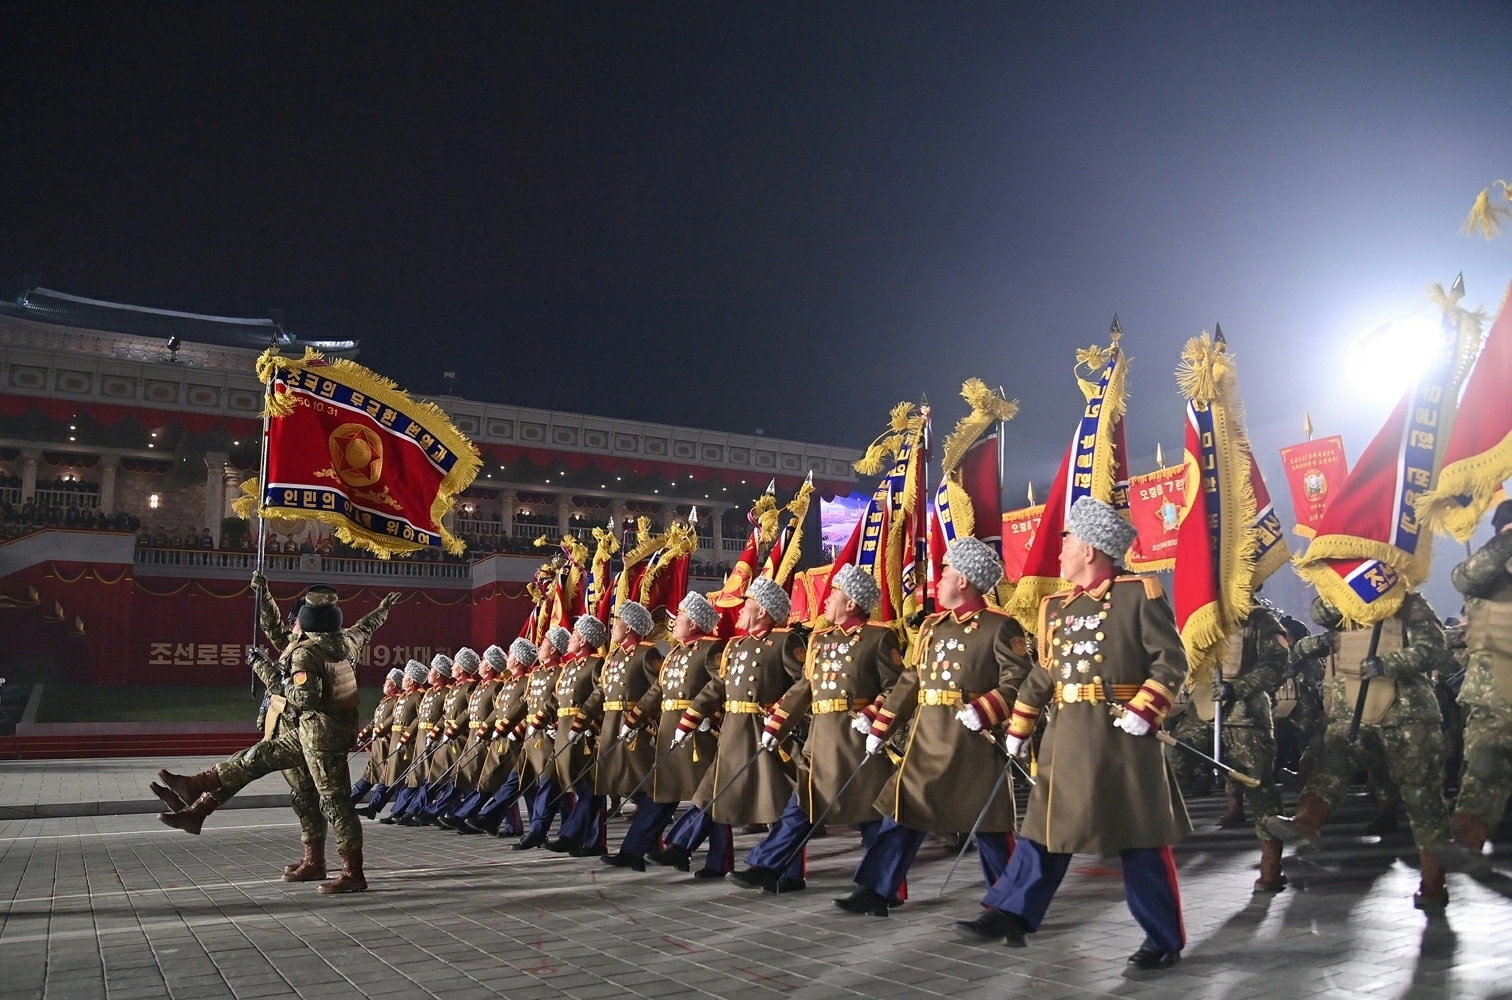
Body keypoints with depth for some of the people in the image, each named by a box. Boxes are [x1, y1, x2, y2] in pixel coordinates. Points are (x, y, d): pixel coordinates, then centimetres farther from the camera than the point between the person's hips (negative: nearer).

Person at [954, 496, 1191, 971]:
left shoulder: (1139, 593, -5)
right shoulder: (1055, 606, 13)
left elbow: (1171, 661, -8)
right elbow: (1043, 675, 18)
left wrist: (1142, 712, -18)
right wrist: (1017, 730, 17)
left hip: (1121, 736, -6)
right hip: (1066, 736, 6)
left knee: (1140, 840, 2)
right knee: (1044, 827, 9)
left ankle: (1165, 940, 14)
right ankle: (1010, 914, 16)